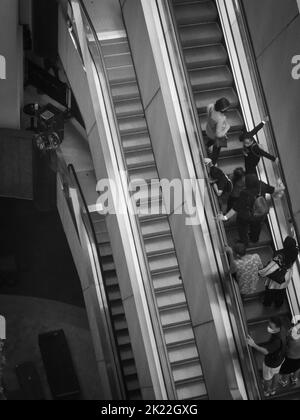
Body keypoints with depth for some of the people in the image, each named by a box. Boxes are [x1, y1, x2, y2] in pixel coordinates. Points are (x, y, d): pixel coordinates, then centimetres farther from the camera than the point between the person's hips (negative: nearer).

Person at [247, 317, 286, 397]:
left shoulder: (277, 340, -47)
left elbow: (265, 351, -55)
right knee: (276, 374, 33)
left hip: (271, 363, -7)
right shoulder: (282, 329, -21)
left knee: (267, 378, 24)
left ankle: (266, 392, 53)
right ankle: (273, 390, 59)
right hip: (280, 358, 7)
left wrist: (254, 345, -68)